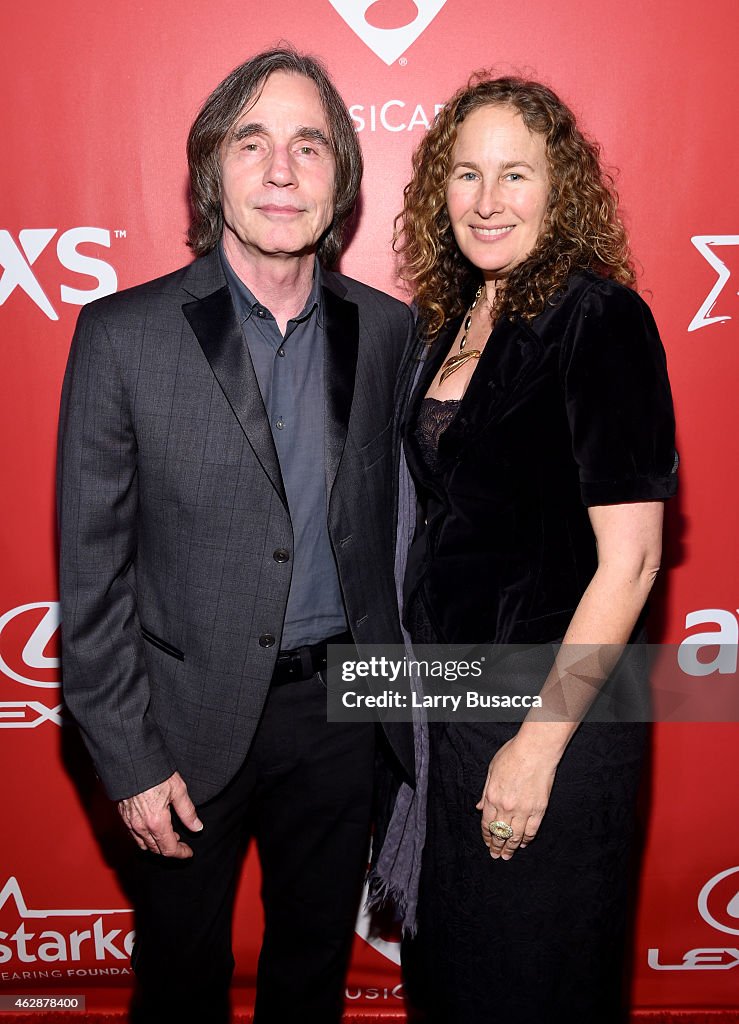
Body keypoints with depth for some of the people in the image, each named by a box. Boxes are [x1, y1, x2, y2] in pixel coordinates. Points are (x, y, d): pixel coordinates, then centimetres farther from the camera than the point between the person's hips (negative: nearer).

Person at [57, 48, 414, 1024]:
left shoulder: (388, 330, -2)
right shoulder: (124, 334, -10)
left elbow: (397, 523, 5)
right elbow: (92, 567, -8)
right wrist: (130, 759, -8)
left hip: (340, 705, 3)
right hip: (192, 715, -2)